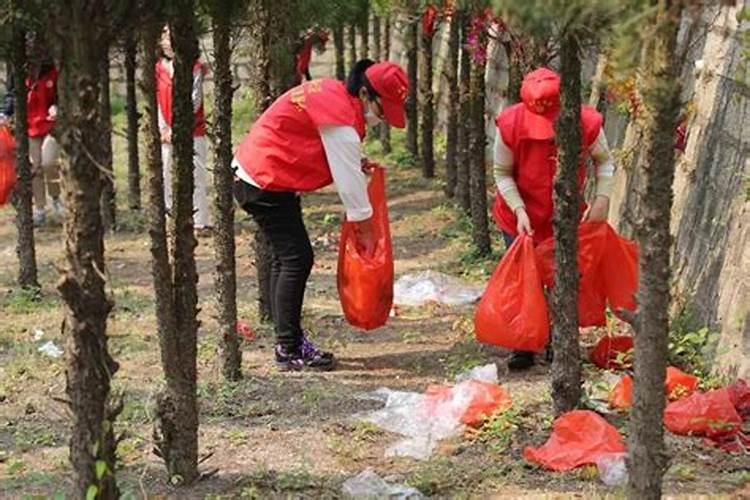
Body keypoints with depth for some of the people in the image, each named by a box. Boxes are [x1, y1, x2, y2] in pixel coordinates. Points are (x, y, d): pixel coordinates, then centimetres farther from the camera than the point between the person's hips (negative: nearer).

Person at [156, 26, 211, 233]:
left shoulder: (194, 68, -4)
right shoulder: (159, 68, 7)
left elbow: (194, 101, -9)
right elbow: (156, 100, 6)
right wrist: (163, 129, -5)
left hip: (192, 132, -4)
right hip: (167, 135, 4)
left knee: (196, 177, -5)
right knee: (168, 179, 7)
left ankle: (201, 223, -2)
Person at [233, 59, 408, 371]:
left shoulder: (332, 93, 8)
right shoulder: (341, 118, -22)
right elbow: (350, 181, -18)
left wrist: (355, 161, 1)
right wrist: (366, 232, -8)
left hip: (253, 174, 11)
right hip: (264, 182, -11)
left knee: (287, 257, 14)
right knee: (296, 258, -11)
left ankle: (288, 340, 20)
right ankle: (289, 351, -8)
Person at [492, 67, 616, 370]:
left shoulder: (586, 123, -22)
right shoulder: (510, 126, -24)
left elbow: (604, 161, -2)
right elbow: (502, 174, -11)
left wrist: (602, 198, -16)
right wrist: (519, 211, -22)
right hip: (521, 218, -1)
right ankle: (523, 348, 13)